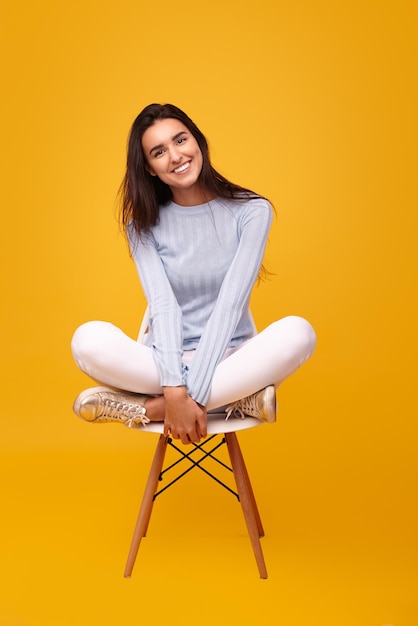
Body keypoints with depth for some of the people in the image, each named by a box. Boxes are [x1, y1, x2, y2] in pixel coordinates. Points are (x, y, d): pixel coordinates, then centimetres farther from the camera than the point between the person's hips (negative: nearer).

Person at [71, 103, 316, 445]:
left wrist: (191, 392, -23)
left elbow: (230, 304, -15)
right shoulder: (144, 224, 1)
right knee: (90, 339, -28)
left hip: (230, 358, 0)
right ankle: (238, 399, -23)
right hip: (166, 359, 1)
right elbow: (163, 305, -13)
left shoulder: (251, 211, -5)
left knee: (297, 332, -32)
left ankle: (151, 408, -26)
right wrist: (175, 389, -27)